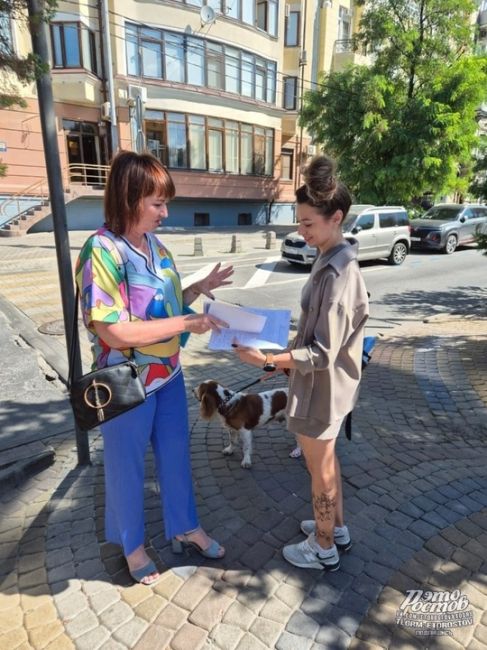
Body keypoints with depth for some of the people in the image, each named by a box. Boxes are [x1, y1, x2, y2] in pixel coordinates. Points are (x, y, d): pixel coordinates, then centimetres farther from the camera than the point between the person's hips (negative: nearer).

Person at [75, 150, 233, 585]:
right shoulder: (101, 253, -22)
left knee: (176, 454, 22)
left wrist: (201, 288, -3)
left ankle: (185, 527, 45)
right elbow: (114, 332, -27)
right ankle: (132, 545, 41)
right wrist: (186, 323, -25)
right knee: (127, 467, 16)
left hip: (169, 375, 7)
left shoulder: (154, 245, 2)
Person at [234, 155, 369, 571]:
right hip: (328, 385, 10)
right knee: (327, 460, 25)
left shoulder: (337, 275, -27)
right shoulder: (333, 261, 4)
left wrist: (269, 360, -35)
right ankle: (337, 529, 47)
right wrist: (284, 351, 15)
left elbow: (323, 353, -27)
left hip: (321, 389, -10)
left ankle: (324, 550, 35)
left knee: (320, 470, 11)